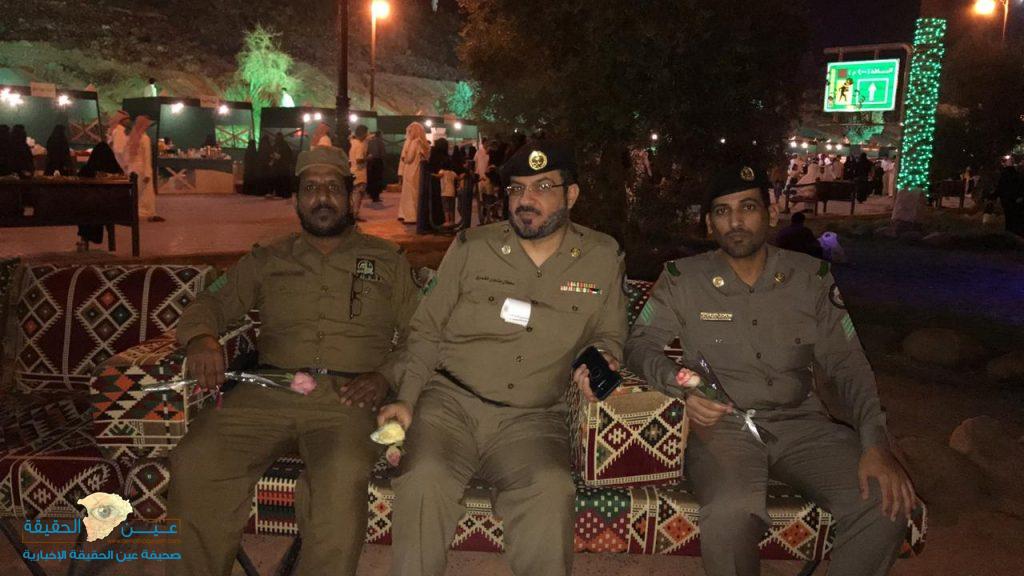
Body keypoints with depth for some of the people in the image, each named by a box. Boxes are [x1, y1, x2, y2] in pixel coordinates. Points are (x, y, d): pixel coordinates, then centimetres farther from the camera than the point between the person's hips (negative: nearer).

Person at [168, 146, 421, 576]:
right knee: (194, 462, -24)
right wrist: (201, 338, -5)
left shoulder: (387, 261, 17)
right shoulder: (268, 260, 24)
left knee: (342, 477, -35)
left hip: (346, 397, -2)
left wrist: (386, 376, -7)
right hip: (268, 391, 3)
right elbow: (212, 301, 19)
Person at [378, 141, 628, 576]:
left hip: (531, 419, 0)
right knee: (424, 479, -29)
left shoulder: (603, 259, 7)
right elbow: (426, 330, 10)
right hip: (451, 402, 1)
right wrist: (406, 399, -1)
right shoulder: (471, 248, 6)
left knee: (550, 491, -31)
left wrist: (600, 355, -5)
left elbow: (608, 335, 19)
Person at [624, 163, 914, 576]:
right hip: (721, 425, -3)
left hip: (799, 422, 3)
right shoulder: (682, 279, 2)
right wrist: (681, 385, -18)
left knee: (888, 503, -21)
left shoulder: (811, 277, 7)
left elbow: (846, 363, 6)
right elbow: (641, 344, 3)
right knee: (731, 515, -34)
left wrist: (875, 443, -9)